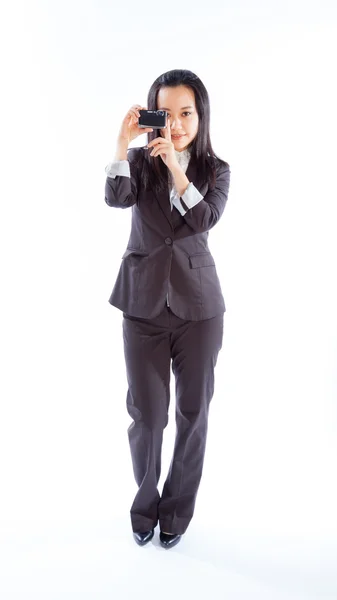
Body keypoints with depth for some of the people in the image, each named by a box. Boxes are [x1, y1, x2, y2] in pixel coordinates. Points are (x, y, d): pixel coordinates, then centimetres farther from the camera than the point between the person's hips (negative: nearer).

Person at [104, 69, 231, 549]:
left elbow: (204, 220, -16)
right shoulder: (141, 161, 3)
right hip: (144, 305, 0)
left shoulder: (215, 170, 3)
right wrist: (123, 142, -24)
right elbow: (117, 198, -17)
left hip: (199, 306, 1)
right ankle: (145, 506, 31)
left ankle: (178, 509, 31)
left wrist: (174, 166, -21)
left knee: (193, 413, 9)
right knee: (147, 414, 5)